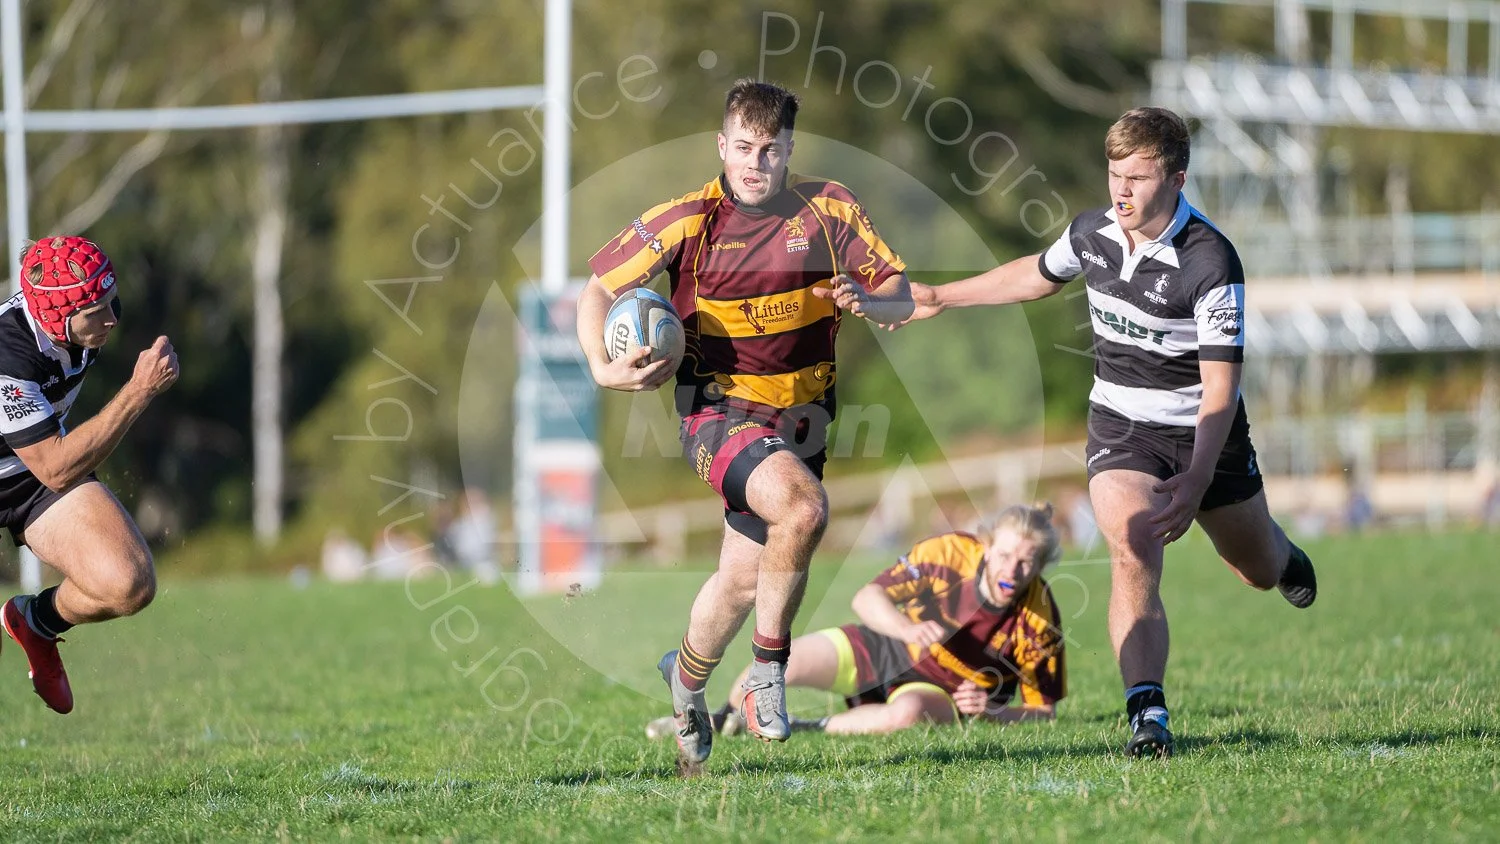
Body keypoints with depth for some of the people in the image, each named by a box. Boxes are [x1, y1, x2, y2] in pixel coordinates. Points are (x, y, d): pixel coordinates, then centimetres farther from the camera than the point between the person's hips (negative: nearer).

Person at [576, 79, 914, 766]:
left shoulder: (828, 210, -1)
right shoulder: (687, 222, -7)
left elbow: (901, 296, 0)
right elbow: (599, 289, 3)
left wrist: (869, 302, -23)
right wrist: (604, 368, -14)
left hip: (799, 418, 4)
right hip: (718, 410, -4)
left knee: (744, 579, 8)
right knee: (802, 506, -31)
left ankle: (685, 681, 39)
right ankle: (769, 670, -14)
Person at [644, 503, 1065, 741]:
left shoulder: (1039, 622, -21)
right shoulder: (948, 553, -21)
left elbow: (1042, 710, -8)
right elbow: (867, 598, -14)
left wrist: (990, 711, -28)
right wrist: (907, 628, -34)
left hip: (943, 690, -1)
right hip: (884, 646, 1)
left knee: (908, 713, -39)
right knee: (782, 662, -20)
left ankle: (809, 730, -12)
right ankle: (719, 718, 14)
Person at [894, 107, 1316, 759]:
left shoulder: (1211, 263, -26)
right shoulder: (1091, 232, -9)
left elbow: (1220, 382, -27)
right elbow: (1040, 274, 16)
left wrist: (1197, 479, -38)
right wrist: (941, 298, 21)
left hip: (1204, 433, -2)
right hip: (1121, 428, 2)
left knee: (1258, 570, 20)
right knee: (1132, 554, -24)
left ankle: (1283, 556, 60)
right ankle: (1148, 717, -29)